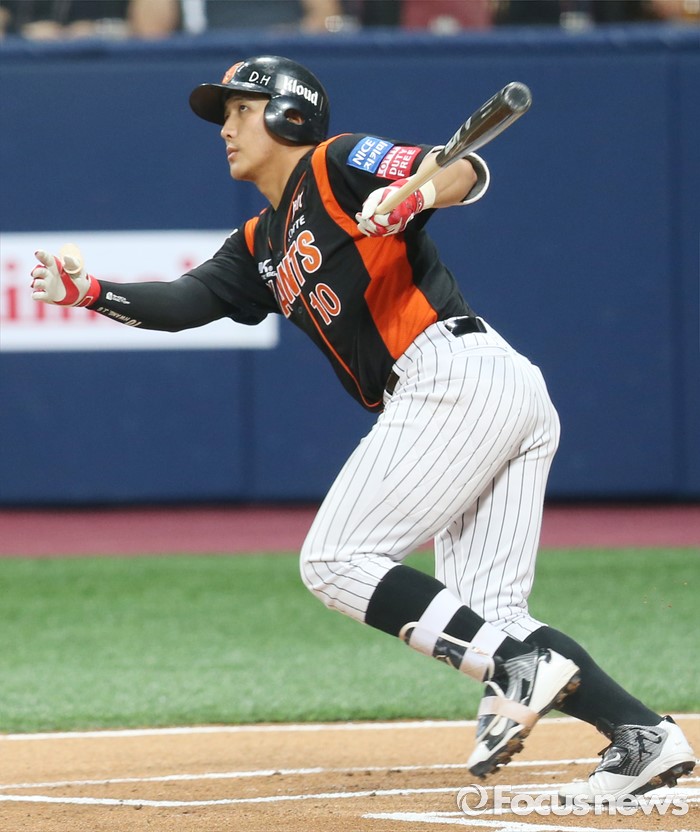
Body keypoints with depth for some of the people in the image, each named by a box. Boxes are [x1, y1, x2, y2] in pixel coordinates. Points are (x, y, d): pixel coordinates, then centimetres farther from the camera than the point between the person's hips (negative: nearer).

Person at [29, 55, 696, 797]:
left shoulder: (338, 165, 3)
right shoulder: (261, 247, 28)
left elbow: (469, 171, -11)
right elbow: (181, 303, 20)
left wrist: (414, 195, -31)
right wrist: (91, 293, 5)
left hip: (452, 374, -9)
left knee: (333, 562, -9)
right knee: (483, 618, 3)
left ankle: (519, 665, -19)